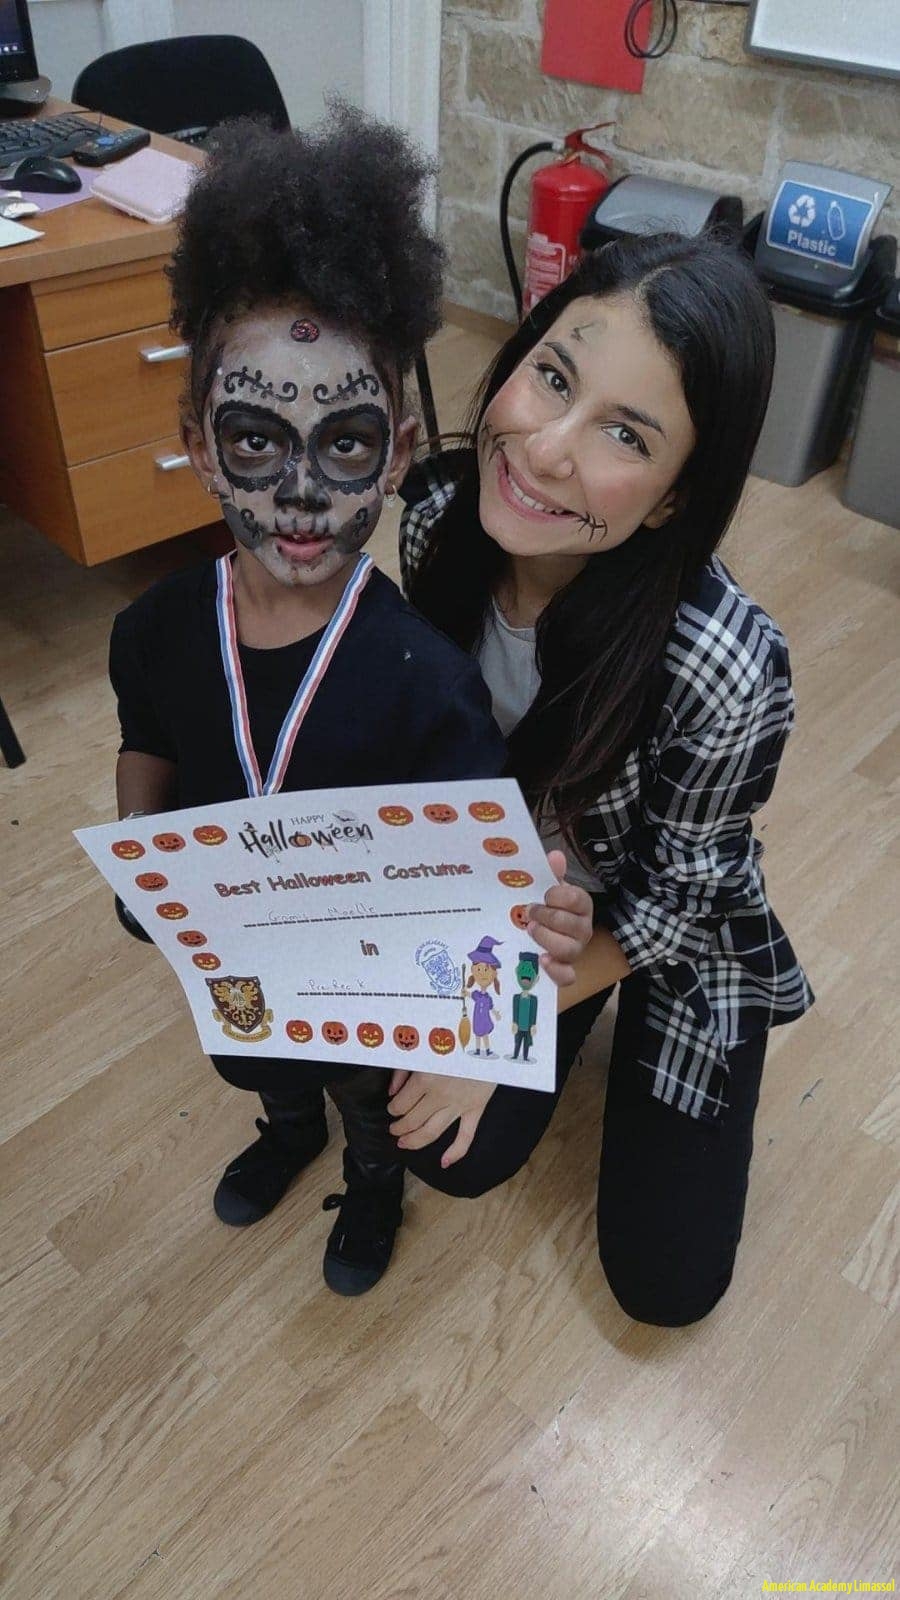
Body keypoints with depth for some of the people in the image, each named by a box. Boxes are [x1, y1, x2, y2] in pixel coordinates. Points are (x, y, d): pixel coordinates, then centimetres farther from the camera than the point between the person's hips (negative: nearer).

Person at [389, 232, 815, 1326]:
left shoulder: (727, 669, -39)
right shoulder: (437, 510, -25)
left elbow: (676, 892, -20)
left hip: (670, 935, -3)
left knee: (666, 1281, 8)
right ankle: (580, 1019, 29)